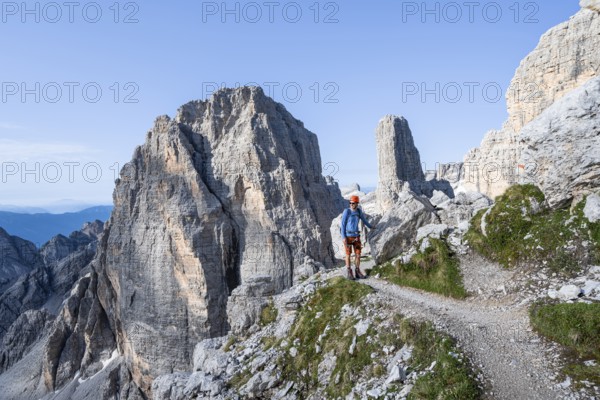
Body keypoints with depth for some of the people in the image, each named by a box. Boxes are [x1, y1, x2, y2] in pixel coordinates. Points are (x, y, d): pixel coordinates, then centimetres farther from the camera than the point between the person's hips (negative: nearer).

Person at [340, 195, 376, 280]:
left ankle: (357, 273, 15)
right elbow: (343, 224, -12)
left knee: (358, 254, 5)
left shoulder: (359, 211, 3)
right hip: (348, 237, -5)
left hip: (356, 236, 5)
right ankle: (349, 273, 11)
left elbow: (363, 219, 23)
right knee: (348, 255, 2)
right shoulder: (346, 211, -13)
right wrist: (343, 237, -17)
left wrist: (370, 226, 39)